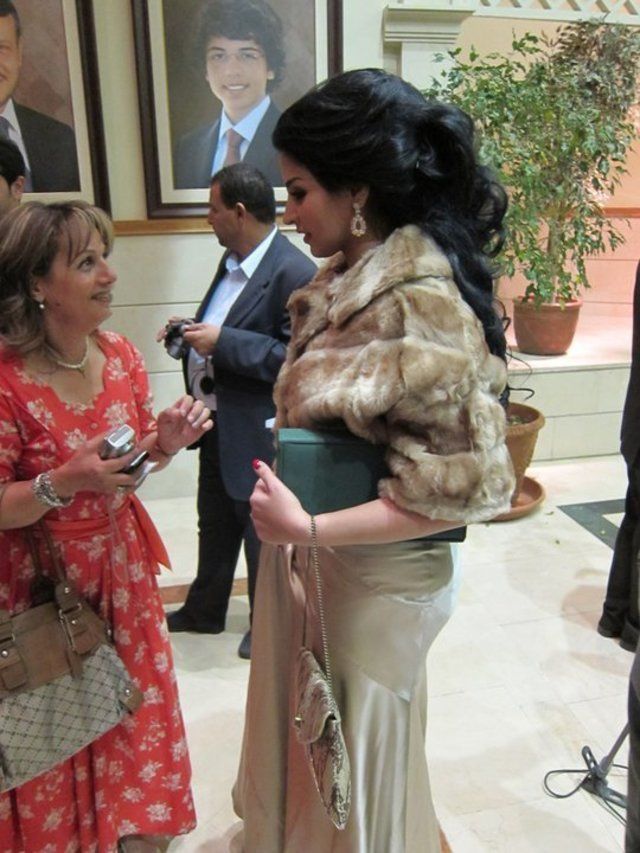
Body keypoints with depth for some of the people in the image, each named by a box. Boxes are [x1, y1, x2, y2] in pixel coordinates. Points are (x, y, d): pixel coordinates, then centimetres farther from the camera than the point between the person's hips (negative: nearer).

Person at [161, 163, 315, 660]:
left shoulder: (295, 274, -22)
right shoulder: (232, 260, 7)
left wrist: (222, 342, -26)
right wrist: (193, 332, 2)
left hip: (256, 434, -9)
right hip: (217, 425, 9)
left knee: (261, 534, 11)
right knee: (214, 526, 25)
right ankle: (204, 611, 46)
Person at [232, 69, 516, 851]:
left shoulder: (421, 303, -24)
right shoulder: (348, 278, 2)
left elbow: (463, 482, -24)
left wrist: (308, 529, -27)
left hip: (371, 576, -7)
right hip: (309, 561, 8)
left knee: (352, 759, 17)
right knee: (304, 738, 27)